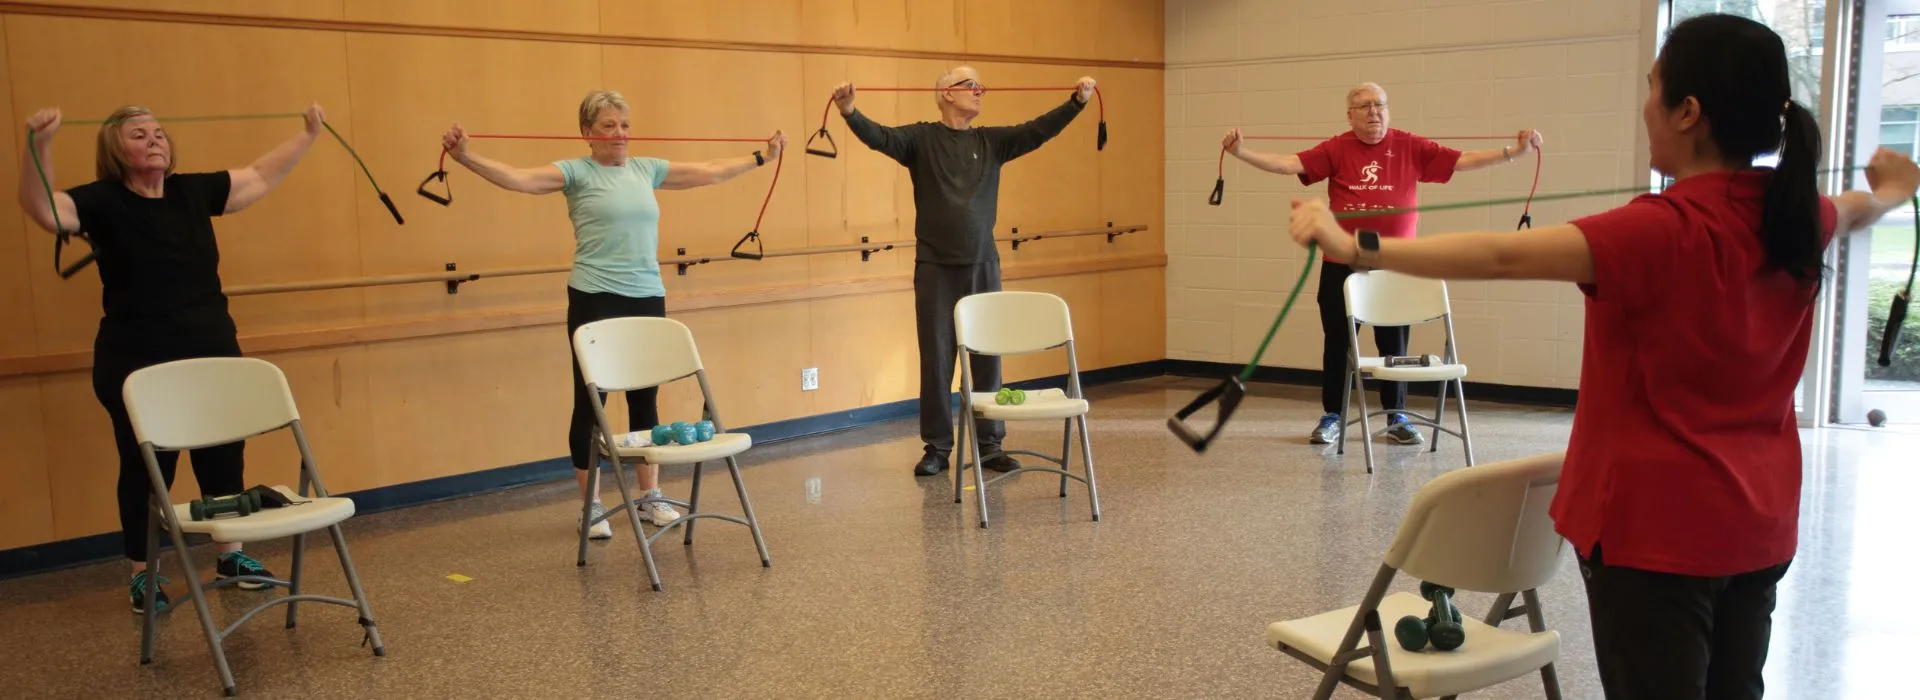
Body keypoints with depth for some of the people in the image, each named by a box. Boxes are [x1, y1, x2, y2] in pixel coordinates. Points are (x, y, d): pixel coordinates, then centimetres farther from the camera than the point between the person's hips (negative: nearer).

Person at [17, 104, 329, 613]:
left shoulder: (194, 191, 5)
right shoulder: (102, 202, -8)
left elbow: (262, 175, 16)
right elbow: (43, 210, -26)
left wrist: (309, 134, 16)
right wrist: (38, 145, -39)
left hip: (213, 356, 5)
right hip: (137, 367, -5)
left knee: (224, 459, 12)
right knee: (145, 470, 5)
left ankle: (231, 556, 28)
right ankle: (142, 575, 19)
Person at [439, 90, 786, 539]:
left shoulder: (647, 169, 12)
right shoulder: (577, 172, -3)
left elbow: (710, 172, 20)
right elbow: (518, 179, -17)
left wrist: (762, 157, 23)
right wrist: (466, 157, -32)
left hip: (648, 299, 5)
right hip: (595, 300, -5)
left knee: (645, 400, 12)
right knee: (591, 402, 3)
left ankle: (651, 497, 24)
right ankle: (592, 506, 14)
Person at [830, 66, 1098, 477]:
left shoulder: (991, 141, 10)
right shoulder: (921, 138, 1)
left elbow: (1039, 131, 0)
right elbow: (879, 137, -14)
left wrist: (1077, 101, -14)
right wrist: (850, 112, -33)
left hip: (983, 267, 3)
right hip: (935, 269, -3)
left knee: (988, 358, 6)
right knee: (936, 360, 3)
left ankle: (990, 445, 16)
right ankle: (937, 448, 13)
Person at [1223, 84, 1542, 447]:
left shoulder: (1410, 147, 2)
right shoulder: (1336, 150, -1)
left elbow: (1463, 161, 2)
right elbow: (1290, 163, -9)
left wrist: (1514, 151, -6)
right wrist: (1242, 152, -20)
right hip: (1342, 264, -1)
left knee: (1394, 343, 9)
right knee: (1338, 342, 7)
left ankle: (1396, 419, 22)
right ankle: (1331, 417, 19)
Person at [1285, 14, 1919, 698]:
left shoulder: (1662, 232, -23)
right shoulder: (1797, 217, 2)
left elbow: (1502, 257, -34)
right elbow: (1859, 208, 27)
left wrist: (1358, 248, -37)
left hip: (1657, 525, -8)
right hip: (1760, 521, 8)